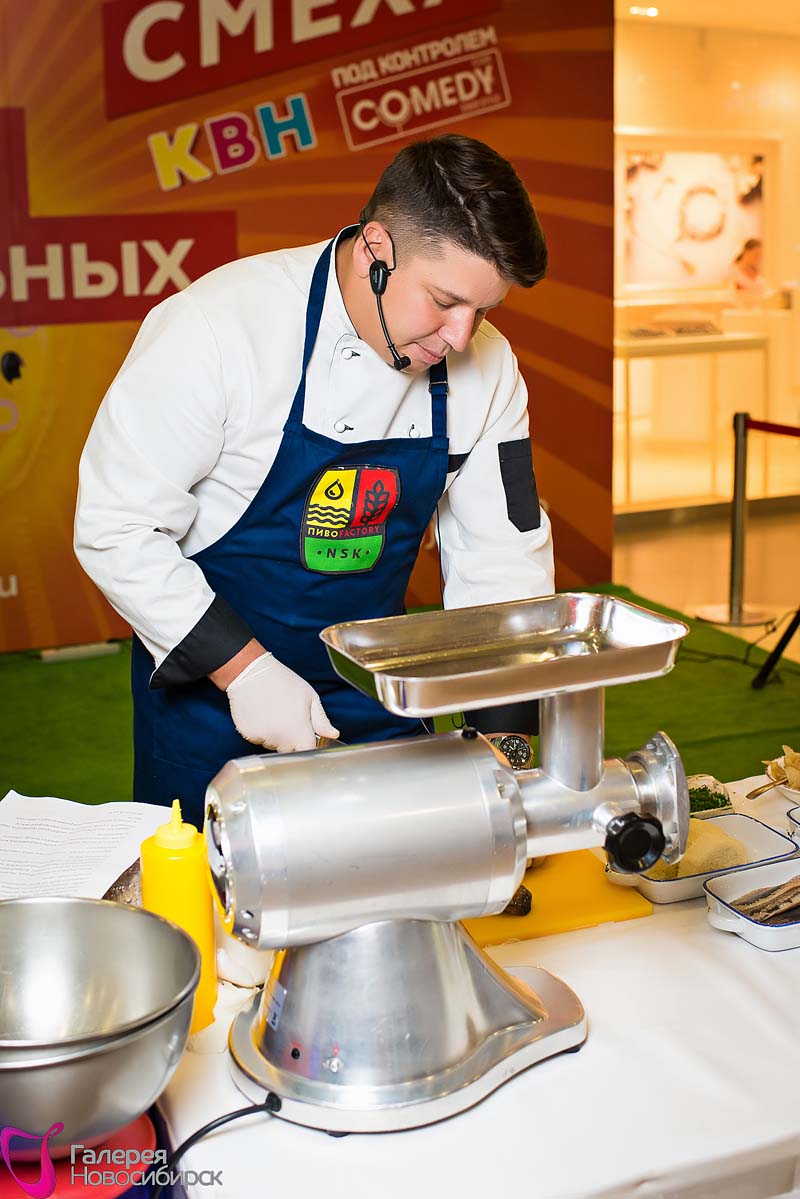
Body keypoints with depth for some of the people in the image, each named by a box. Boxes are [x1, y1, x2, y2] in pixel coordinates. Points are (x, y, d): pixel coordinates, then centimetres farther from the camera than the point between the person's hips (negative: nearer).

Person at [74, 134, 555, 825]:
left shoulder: (487, 366, -8)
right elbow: (117, 528, -19)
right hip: (207, 688, -4)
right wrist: (244, 667, -24)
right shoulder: (218, 328, -23)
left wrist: (504, 741, -9)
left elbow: (502, 558, -2)